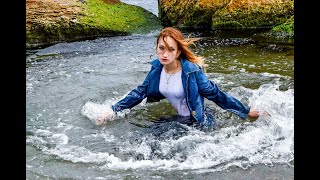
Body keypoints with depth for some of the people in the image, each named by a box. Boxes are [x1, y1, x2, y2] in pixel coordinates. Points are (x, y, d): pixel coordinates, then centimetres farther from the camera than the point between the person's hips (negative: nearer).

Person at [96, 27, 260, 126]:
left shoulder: (192, 71, -26)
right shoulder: (157, 68, -10)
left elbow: (216, 94, -17)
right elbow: (140, 93, 0)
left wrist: (246, 111, -11)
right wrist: (112, 111, -4)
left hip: (197, 123, -5)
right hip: (176, 119, 5)